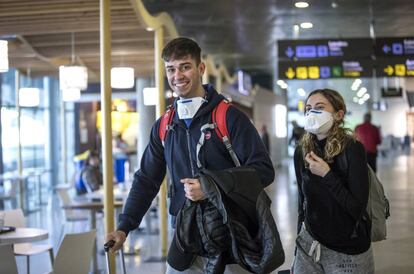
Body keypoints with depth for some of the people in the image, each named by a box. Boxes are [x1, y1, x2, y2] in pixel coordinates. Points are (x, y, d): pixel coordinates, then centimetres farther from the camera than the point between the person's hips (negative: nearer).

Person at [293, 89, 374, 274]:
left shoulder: (352, 148, -15)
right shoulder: (301, 152, -1)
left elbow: (357, 208, -18)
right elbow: (303, 203, 8)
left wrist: (326, 175, -23)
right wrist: (299, 241, 12)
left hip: (348, 250, -4)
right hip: (308, 244, 4)